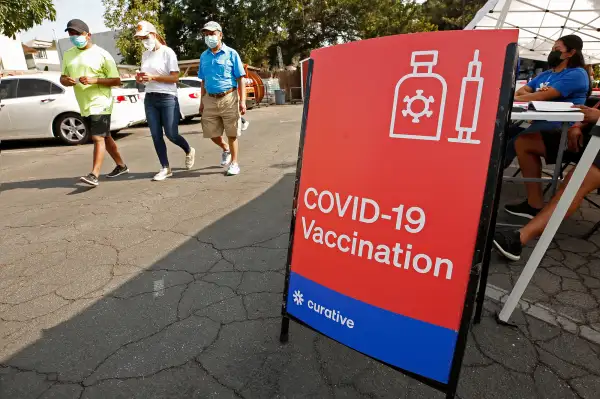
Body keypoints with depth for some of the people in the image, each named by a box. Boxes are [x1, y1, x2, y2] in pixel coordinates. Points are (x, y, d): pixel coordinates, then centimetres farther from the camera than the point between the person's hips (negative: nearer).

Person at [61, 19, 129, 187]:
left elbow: (116, 81, -7)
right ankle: (121, 165, 28)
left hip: (100, 103, -7)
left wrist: (94, 80, -20)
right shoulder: (68, 55, 13)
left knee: (98, 138, -12)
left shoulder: (102, 54, -6)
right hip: (84, 106, 7)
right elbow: (62, 77, 19)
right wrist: (66, 80, -6)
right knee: (104, 137, 15)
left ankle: (94, 175, -15)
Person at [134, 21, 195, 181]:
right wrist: (140, 78, -1)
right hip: (149, 99, 6)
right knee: (156, 135, 2)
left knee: (171, 134, -5)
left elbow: (175, 78, -11)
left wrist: (153, 77, -19)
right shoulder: (145, 55, 14)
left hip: (168, 98, -6)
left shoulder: (168, 52, -5)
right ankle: (165, 168, 9)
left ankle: (189, 151, 25)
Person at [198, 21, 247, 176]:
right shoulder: (204, 56, 13)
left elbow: (240, 79, -4)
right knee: (211, 133, 7)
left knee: (232, 134, 1)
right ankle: (225, 148, 36)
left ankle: (234, 163, 14)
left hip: (228, 98, -4)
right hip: (210, 100, 5)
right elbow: (203, 81, 18)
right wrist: (202, 102, 14)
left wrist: (242, 101, -11)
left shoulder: (231, 53, -1)